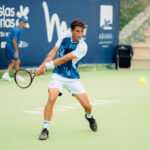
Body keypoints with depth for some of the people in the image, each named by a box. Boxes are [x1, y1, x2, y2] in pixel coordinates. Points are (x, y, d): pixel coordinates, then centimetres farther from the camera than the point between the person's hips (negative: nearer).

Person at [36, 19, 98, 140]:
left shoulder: (82, 46, -17)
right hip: (58, 75, 1)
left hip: (72, 78, -1)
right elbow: (54, 51, 1)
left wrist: (47, 65, -20)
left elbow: (64, 59, -21)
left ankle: (89, 116, 37)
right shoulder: (65, 36, -2)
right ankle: (45, 129, -15)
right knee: (52, 98, -25)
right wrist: (42, 66, -9)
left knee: (86, 105, -2)